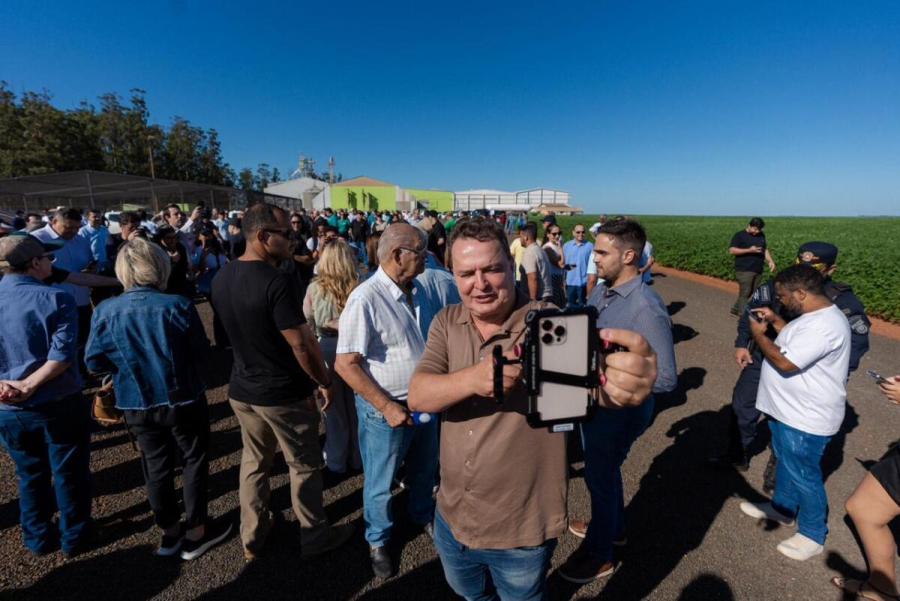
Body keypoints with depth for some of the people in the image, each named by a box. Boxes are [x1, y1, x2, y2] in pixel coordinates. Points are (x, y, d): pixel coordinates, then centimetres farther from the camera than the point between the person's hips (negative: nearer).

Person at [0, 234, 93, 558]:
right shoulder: (56, 298, -16)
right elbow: (63, 353, -24)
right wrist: (29, 385, -17)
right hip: (59, 404, -4)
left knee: (30, 475, 23)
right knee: (69, 473, 15)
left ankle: (38, 538, 38)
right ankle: (74, 536, 31)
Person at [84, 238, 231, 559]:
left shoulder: (105, 310, -10)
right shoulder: (177, 305, -18)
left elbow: (94, 360, -4)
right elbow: (200, 350, -10)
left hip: (137, 404, 4)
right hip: (183, 399, -3)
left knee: (156, 465, 19)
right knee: (194, 461, 13)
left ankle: (169, 532, 34)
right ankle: (196, 533, 24)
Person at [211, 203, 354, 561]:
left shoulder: (221, 279, -1)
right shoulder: (277, 282, -26)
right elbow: (302, 345, -25)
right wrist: (324, 381, -10)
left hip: (242, 390, 7)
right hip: (284, 395, -7)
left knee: (254, 462, 23)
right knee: (304, 467, 12)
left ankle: (252, 537, 40)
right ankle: (315, 537, 31)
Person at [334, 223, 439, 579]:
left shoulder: (417, 290, -1)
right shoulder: (365, 299, -24)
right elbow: (345, 364, -22)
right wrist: (387, 406, -21)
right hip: (386, 409, -6)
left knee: (424, 470, 27)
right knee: (380, 483, 17)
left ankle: (422, 515, 55)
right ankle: (378, 540, 44)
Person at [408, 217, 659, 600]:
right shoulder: (446, 323, -7)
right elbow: (417, 396, -17)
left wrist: (623, 381, -58)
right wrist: (474, 378, -36)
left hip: (521, 530, -4)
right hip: (451, 515, 4)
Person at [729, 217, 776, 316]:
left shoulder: (761, 235, 15)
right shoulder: (740, 235, -5)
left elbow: (765, 249, 21)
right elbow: (732, 250, -12)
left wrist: (770, 261, 6)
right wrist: (749, 250, -19)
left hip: (758, 270, 7)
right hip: (744, 270, -7)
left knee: (752, 293, 7)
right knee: (745, 292, -9)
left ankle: (736, 310, 17)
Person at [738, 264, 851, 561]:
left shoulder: (823, 326, -30)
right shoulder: (815, 315, 4)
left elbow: (785, 362, -31)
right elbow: (795, 341, 17)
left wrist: (759, 335, -18)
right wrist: (775, 321, 5)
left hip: (805, 419, -10)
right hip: (788, 409, 10)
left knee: (802, 475, 8)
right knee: (785, 464, 26)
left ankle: (813, 535, 28)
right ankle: (782, 508, 46)